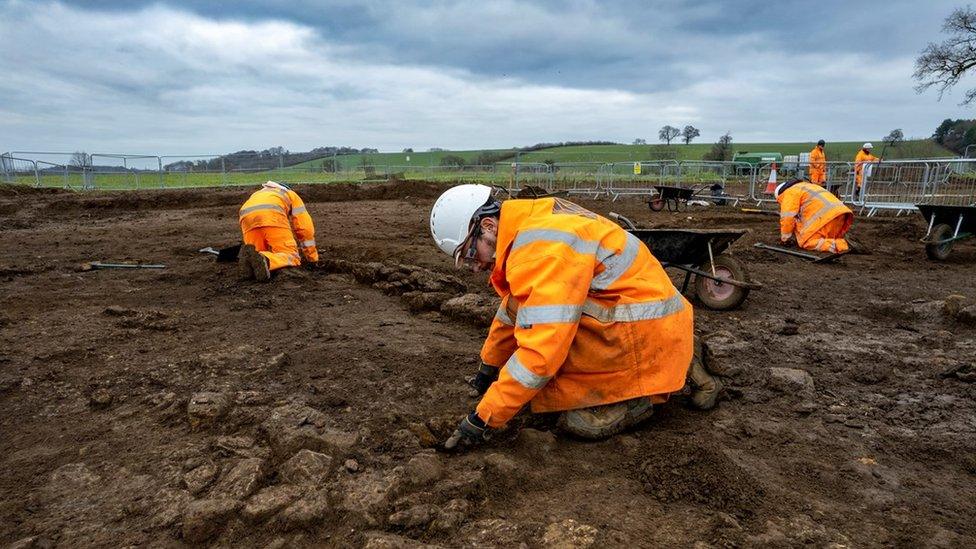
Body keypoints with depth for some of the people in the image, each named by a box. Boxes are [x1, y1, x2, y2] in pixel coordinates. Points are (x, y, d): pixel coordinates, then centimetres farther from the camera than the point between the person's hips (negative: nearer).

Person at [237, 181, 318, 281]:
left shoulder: (258, 195, 47)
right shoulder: (292, 195, 36)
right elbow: (305, 227, 26)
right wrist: (312, 257, 32)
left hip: (246, 216, 4)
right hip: (272, 215, -4)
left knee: (260, 253, 16)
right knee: (291, 257, -3)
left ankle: (248, 258, -21)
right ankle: (264, 261, -36)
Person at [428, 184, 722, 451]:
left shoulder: (542, 248, -24)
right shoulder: (530, 228, 8)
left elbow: (541, 351, -29)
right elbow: (513, 309, 20)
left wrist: (483, 419, -21)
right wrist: (488, 367, 30)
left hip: (646, 335, -10)